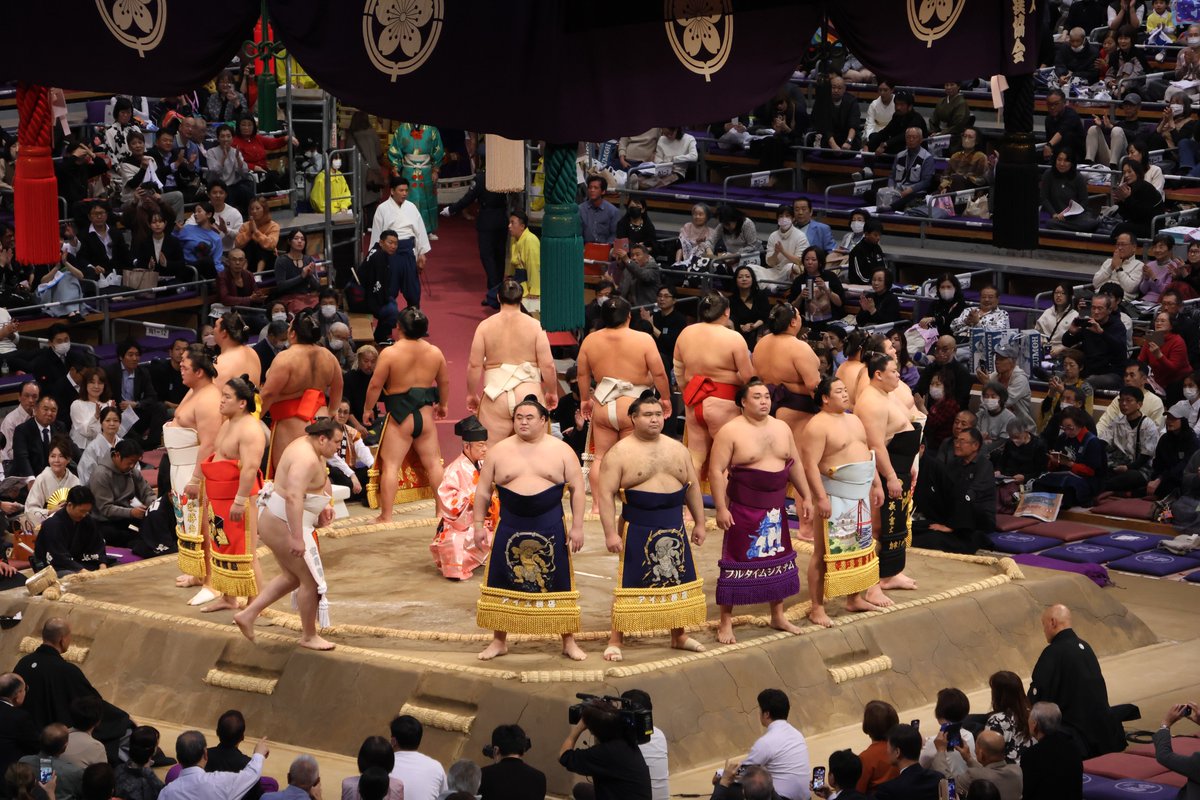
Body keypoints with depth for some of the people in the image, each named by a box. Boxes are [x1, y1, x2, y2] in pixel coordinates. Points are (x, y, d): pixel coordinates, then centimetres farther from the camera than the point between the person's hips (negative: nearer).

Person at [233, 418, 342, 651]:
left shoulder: (306, 446, 9)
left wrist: (323, 505, 16)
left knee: (293, 576, 22)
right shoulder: (306, 459, -24)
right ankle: (309, 636, 11)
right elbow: (293, 497, -34)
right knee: (311, 580, -2)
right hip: (283, 525, -11)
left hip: (273, 520, 11)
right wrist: (297, 538, -35)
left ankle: (248, 614, 22)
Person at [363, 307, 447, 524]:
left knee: (390, 465, -3)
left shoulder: (390, 353, -13)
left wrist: (368, 409, 5)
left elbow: (375, 385, -9)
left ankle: (386, 515, -6)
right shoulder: (435, 352, 1)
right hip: (425, 415, 4)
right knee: (433, 462, 14)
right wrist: (443, 404, 30)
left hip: (399, 417, -4)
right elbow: (444, 382, 14)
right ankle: (441, 509, 19)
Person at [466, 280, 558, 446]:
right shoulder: (534, 326, -1)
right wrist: (552, 392, 11)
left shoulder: (485, 326, 1)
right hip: (529, 393, 0)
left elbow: (474, 365, 0)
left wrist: (471, 394, 12)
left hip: (496, 395, 0)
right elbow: (548, 365, -3)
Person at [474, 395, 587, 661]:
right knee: (503, 582, 5)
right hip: (510, 527, 1)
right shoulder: (499, 451, 3)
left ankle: (569, 642, 13)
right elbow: (483, 489, 7)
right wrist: (479, 524, 3)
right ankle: (499, 641, 18)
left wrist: (577, 526, -4)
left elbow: (577, 488, 1)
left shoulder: (561, 450, 0)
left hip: (550, 528, -1)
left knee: (558, 583, 3)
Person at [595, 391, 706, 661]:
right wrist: (611, 533, -16)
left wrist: (699, 522, 12)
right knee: (630, 584, -3)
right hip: (637, 530, -5)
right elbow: (605, 493, -11)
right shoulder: (620, 453, -8)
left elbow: (693, 487, 15)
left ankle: (679, 635, 24)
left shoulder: (677, 449, 9)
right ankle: (615, 640, 4)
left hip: (674, 528, 5)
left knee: (679, 579, 11)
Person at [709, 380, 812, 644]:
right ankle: (725, 623, 6)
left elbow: (794, 464, 16)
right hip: (743, 509, -6)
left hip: (775, 508, 6)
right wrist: (721, 508, -18)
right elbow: (716, 470, -14)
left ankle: (778, 616, 28)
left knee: (778, 560, 13)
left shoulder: (781, 428, 8)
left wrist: (805, 496, 12)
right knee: (737, 562, -2)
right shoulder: (731, 431, -12)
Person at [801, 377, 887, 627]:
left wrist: (876, 485, 17)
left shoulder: (854, 420, 14)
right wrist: (821, 498, -24)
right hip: (834, 496, -8)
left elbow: (868, 454, 21)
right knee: (825, 552, -5)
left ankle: (855, 597, 28)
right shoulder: (818, 426, -14)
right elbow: (810, 464, -19)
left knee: (858, 546, 15)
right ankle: (817, 607, -2)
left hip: (860, 494, 8)